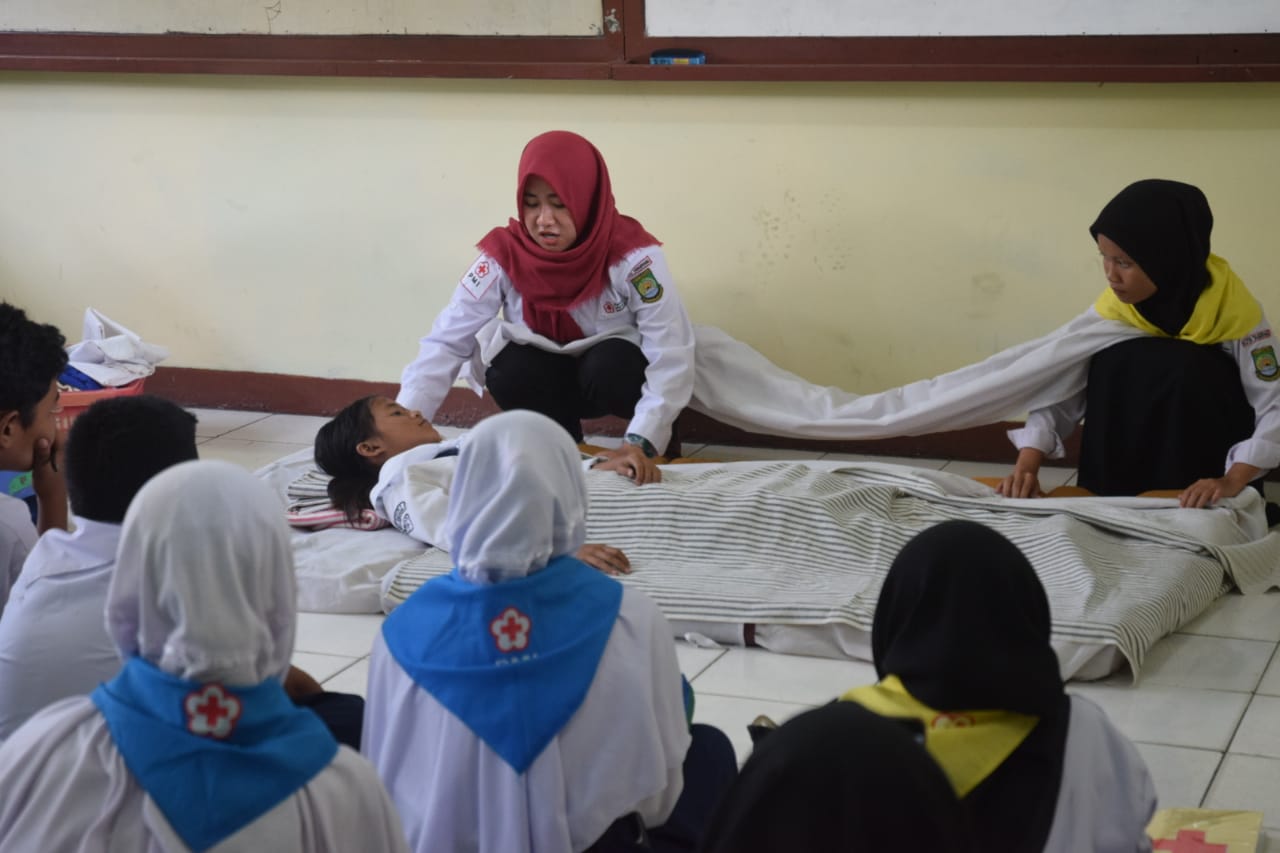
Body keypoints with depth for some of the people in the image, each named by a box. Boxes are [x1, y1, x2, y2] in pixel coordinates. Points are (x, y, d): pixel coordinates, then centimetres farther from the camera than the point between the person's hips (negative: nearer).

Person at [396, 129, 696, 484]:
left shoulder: (631, 255, -27)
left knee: (610, 364, -35)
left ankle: (661, 442, -5)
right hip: (545, 382, 2)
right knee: (509, 370, -30)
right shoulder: (504, 253, -20)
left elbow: (671, 353, -33)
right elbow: (446, 341, -24)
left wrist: (642, 441, -47)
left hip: (614, 373, -2)